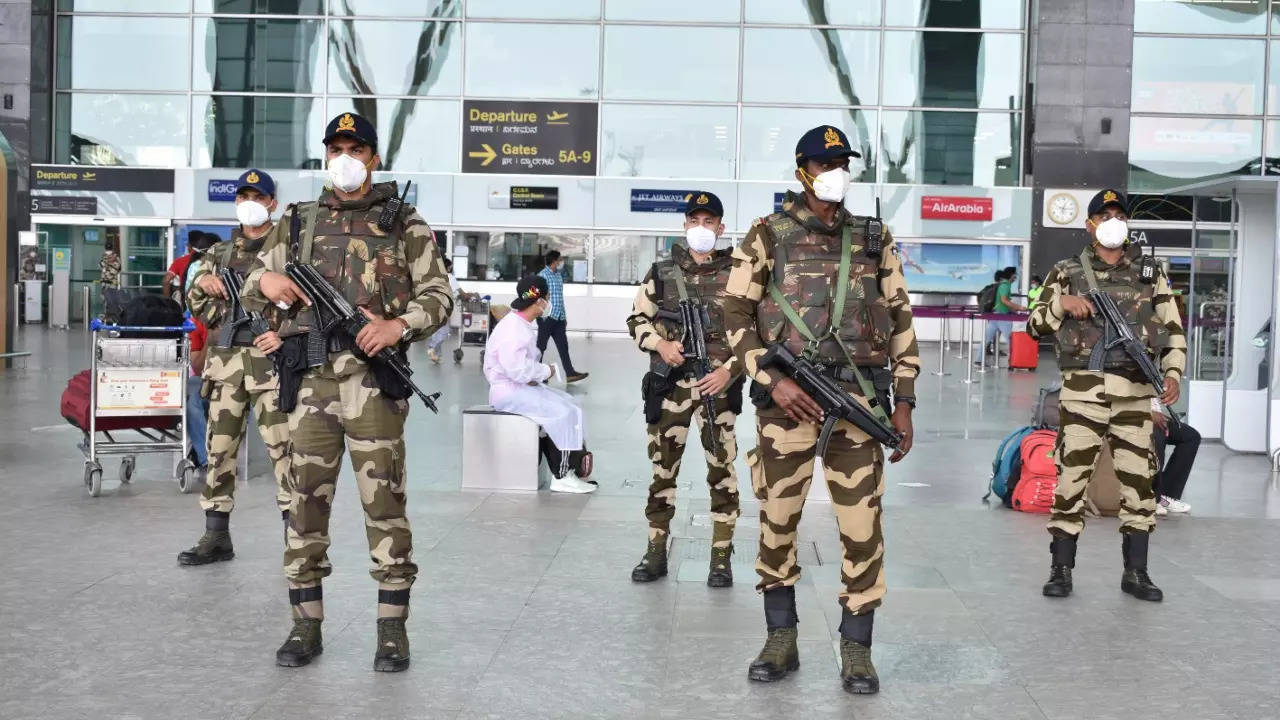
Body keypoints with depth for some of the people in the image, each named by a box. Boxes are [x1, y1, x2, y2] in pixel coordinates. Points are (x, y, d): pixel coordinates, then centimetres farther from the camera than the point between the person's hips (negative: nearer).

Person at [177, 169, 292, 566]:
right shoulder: (219, 253, 17)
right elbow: (196, 303, 18)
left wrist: (285, 334, -14)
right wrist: (203, 282, -3)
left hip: (271, 359, -4)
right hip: (226, 360, 5)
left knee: (283, 448, -7)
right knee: (219, 448, 6)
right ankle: (216, 537, 14)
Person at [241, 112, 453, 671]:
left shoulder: (405, 224, 7)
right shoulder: (297, 222, 16)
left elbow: (438, 296, 3)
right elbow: (249, 294, 18)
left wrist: (399, 325, -15)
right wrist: (266, 281, -5)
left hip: (373, 377, -3)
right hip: (309, 377, 3)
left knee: (384, 502, -3)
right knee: (306, 501, 5)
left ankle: (392, 628, 6)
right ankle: (306, 625, 15)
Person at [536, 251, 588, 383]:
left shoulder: (559, 275, 15)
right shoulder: (543, 275, -10)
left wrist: (564, 317, 20)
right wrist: (543, 314, -19)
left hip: (558, 317, 8)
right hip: (547, 317, -8)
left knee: (563, 345, 3)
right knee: (541, 346, 1)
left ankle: (570, 373, 2)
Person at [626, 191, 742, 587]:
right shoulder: (662, 273, 6)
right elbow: (637, 320, 12)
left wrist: (730, 369, -10)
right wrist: (659, 344, -7)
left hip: (719, 385, -1)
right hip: (670, 384, 1)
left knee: (723, 472, 2)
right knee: (662, 469, 6)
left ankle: (721, 558, 10)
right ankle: (656, 552, 16)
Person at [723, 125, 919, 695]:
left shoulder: (874, 239, 11)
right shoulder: (768, 236, 4)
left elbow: (900, 323, 13)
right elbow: (737, 317, 1)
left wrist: (903, 401, 6)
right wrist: (772, 381, -11)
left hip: (859, 398, 1)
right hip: (786, 397, -1)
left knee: (861, 525, -1)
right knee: (777, 521, 5)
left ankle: (856, 648, 11)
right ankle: (781, 640, 20)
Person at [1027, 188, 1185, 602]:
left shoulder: (1150, 275, 14)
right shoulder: (1066, 272, 8)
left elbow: (1173, 329, 13)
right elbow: (1035, 326, 7)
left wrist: (1173, 372, -2)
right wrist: (1062, 303, -11)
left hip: (1136, 392, 2)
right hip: (1084, 389, -2)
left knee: (1139, 479, 3)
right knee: (1071, 476, -4)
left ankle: (1136, 572, 13)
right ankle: (1061, 569, 5)